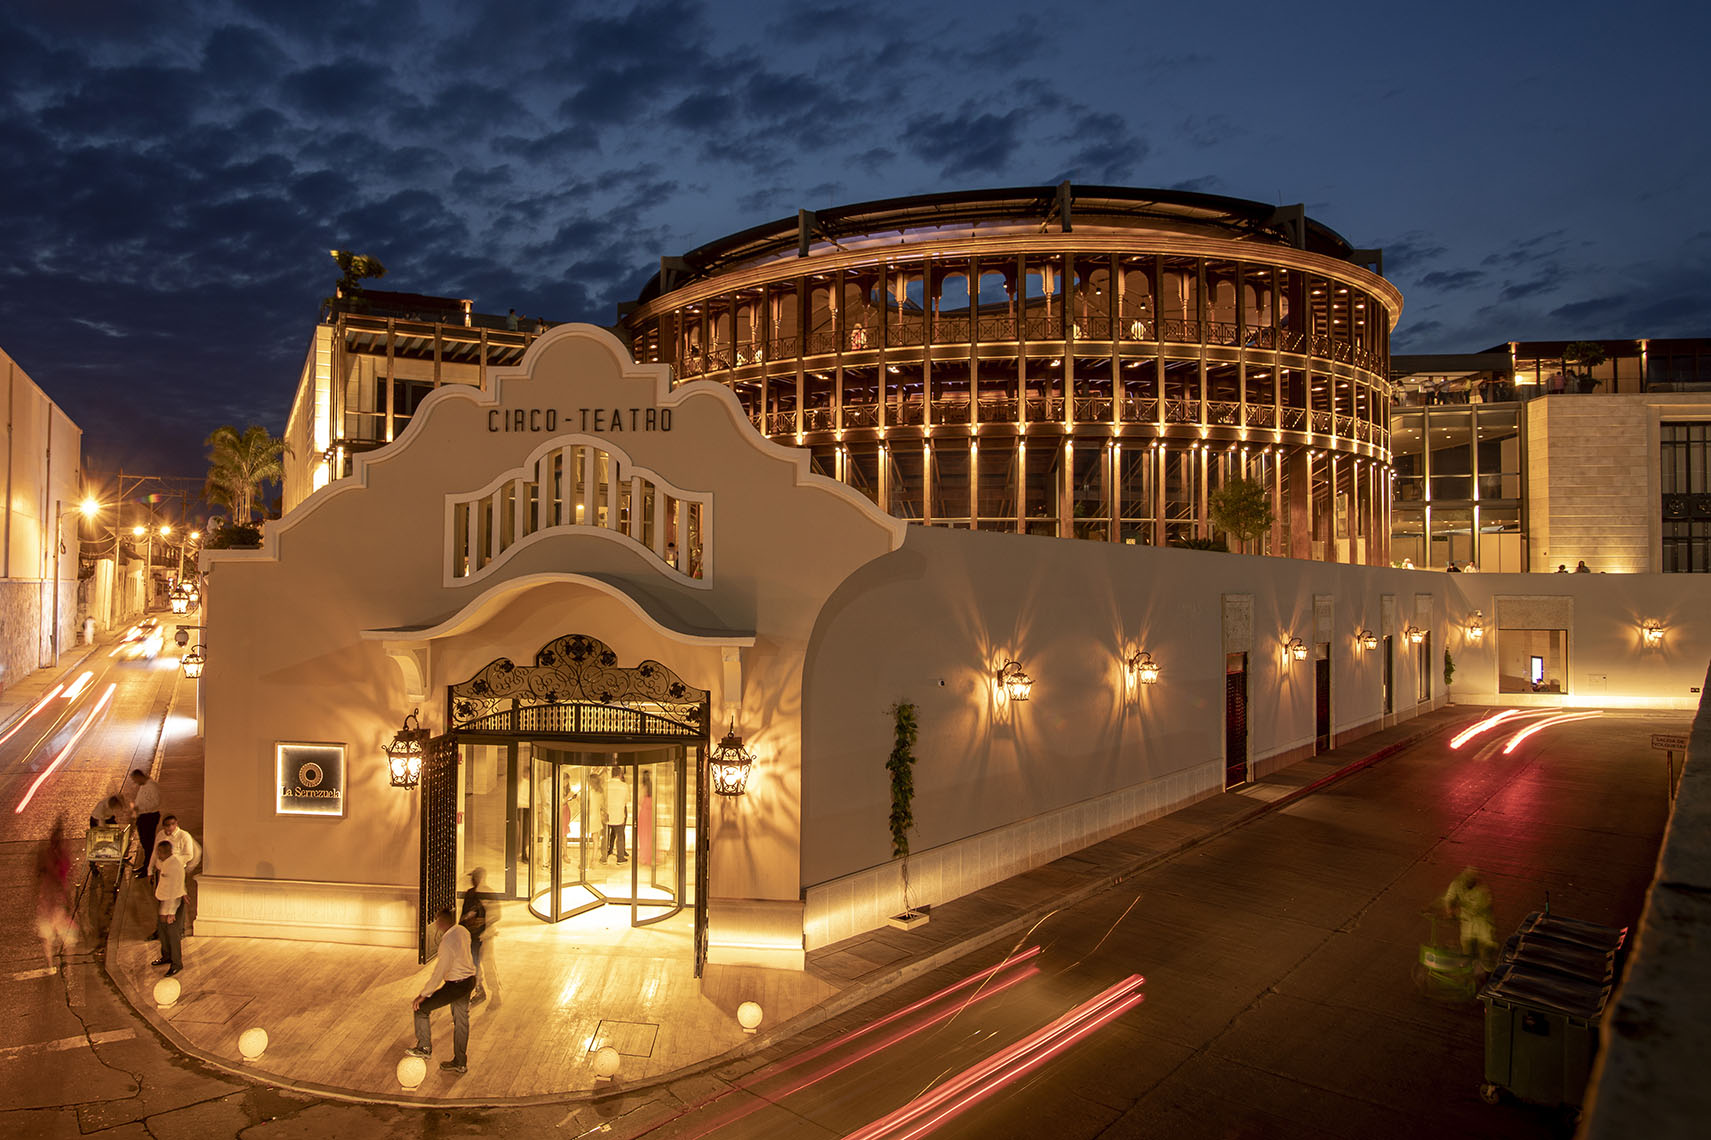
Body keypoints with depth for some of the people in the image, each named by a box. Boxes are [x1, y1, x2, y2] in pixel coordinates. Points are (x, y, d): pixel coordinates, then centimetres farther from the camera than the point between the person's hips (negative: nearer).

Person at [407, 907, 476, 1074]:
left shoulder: (448, 942, -26)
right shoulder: (462, 931, 2)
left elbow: (439, 972, -24)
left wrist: (423, 995, -17)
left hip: (456, 985, -10)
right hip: (469, 980, 10)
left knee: (421, 1008, 4)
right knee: (461, 1020, 19)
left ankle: (424, 1048, 19)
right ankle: (460, 1063, 31)